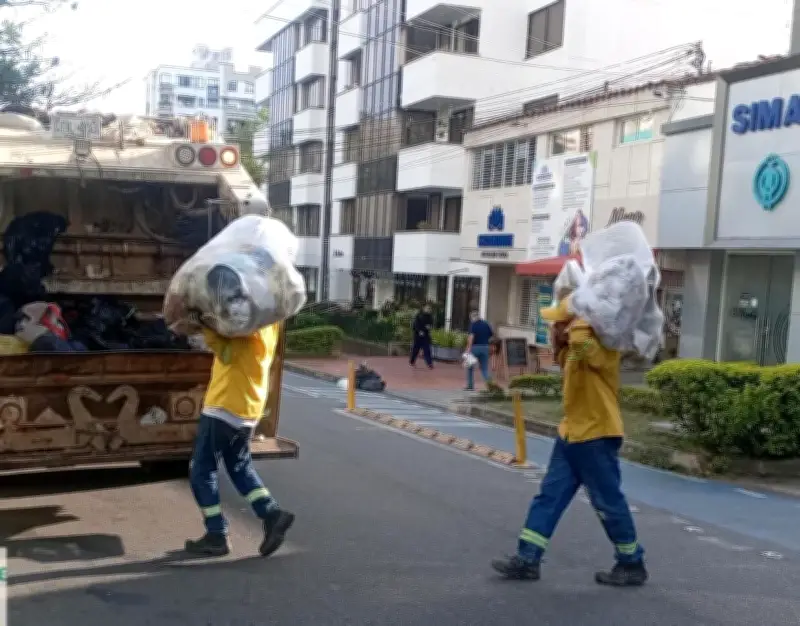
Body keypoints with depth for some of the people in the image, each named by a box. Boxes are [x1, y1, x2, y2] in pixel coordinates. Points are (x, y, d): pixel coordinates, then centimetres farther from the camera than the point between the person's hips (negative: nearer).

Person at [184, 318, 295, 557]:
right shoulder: (268, 324, 7)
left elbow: (226, 352, -25)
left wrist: (205, 325, -23)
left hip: (224, 406, -9)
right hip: (248, 408, 9)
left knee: (201, 471, 4)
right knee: (240, 467, 22)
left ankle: (217, 536, 7)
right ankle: (272, 514, 9)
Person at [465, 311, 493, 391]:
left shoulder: (473, 324, -4)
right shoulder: (486, 324, 11)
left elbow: (471, 336, -17)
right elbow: (492, 335, 12)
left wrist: (469, 348, -21)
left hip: (475, 347, -4)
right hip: (485, 347, 4)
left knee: (470, 367, 13)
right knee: (484, 368, 8)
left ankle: (470, 386, 15)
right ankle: (488, 379, -20)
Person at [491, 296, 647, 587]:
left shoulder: (600, 346, -20)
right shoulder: (578, 348, 9)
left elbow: (579, 337, -42)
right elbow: (563, 360, 30)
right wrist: (558, 341, 9)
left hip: (597, 437, -9)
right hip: (571, 433, 9)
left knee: (609, 503, 4)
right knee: (549, 496, 7)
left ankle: (632, 565, 21)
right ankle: (527, 559, 11)